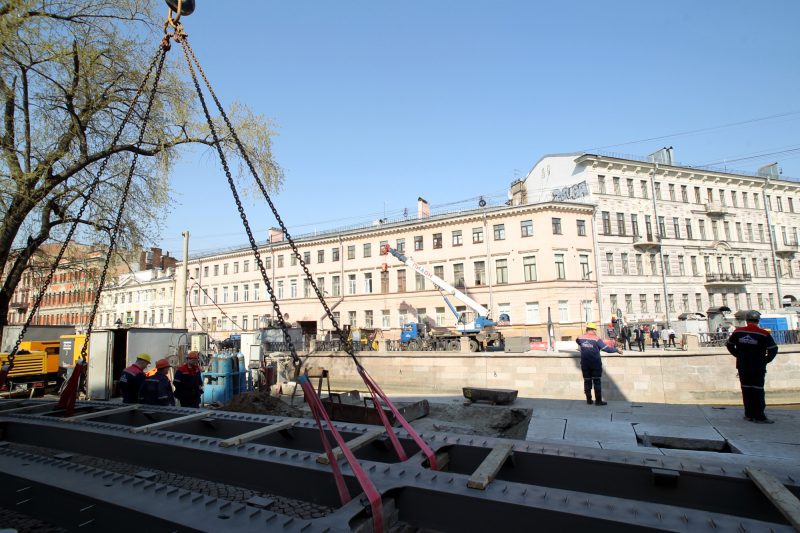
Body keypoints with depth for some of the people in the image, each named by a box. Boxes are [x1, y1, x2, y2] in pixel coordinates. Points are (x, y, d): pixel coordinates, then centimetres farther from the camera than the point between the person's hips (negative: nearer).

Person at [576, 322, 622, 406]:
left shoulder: (581, 338, -1)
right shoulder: (596, 339, -14)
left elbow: (578, 342, 22)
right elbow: (606, 348, -15)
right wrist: (617, 350, -2)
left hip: (584, 364, 4)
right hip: (595, 364, -4)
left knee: (587, 381, 12)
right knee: (597, 381, 4)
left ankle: (589, 400, 19)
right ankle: (598, 401, 7)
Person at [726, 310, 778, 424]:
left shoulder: (738, 332, -1)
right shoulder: (764, 334, -11)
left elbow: (729, 345, 8)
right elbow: (773, 349, -10)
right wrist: (766, 360, 3)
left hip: (742, 366, 3)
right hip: (758, 367, -3)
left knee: (746, 389, 11)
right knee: (758, 390, 2)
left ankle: (749, 414, 17)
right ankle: (759, 417, 2)